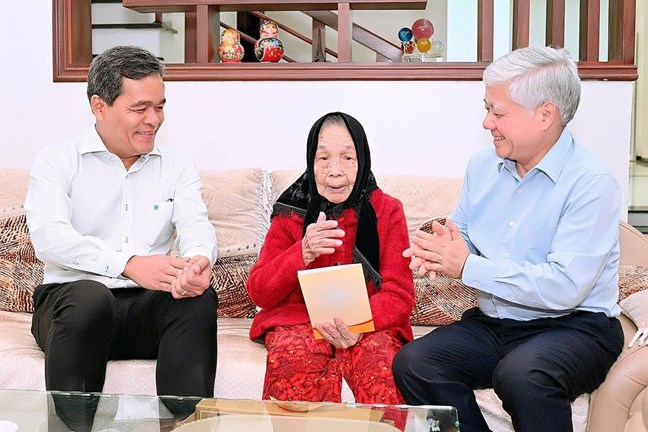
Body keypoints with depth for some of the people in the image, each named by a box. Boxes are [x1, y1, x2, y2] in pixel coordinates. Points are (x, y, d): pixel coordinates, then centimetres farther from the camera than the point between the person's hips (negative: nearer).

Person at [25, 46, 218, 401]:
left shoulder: (176, 168, 16)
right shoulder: (57, 161, 6)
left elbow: (196, 225, -2)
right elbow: (48, 237, -11)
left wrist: (200, 260, -30)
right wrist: (128, 263, -29)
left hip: (149, 307, 3)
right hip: (73, 300, -2)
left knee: (198, 297, -29)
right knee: (91, 296, -36)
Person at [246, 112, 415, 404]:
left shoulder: (387, 210, 5)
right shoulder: (290, 212, 6)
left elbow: (399, 293, -2)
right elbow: (258, 292, 1)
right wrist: (302, 254, -19)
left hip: (370, 323, 0)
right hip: (299, 319, 0)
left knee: (381, 357, -33)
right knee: (292, 356, -34)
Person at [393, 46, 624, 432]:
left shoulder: (592, 182, -14)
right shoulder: (483, 165, 8)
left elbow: (565, 288, -23)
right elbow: (461, 235, 19)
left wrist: (468, 266, -19)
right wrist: (437, 251, -7)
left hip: (575, 326, -6)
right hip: (493, 324, 6)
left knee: (521, 375, -36)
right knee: (412, 363, -18)